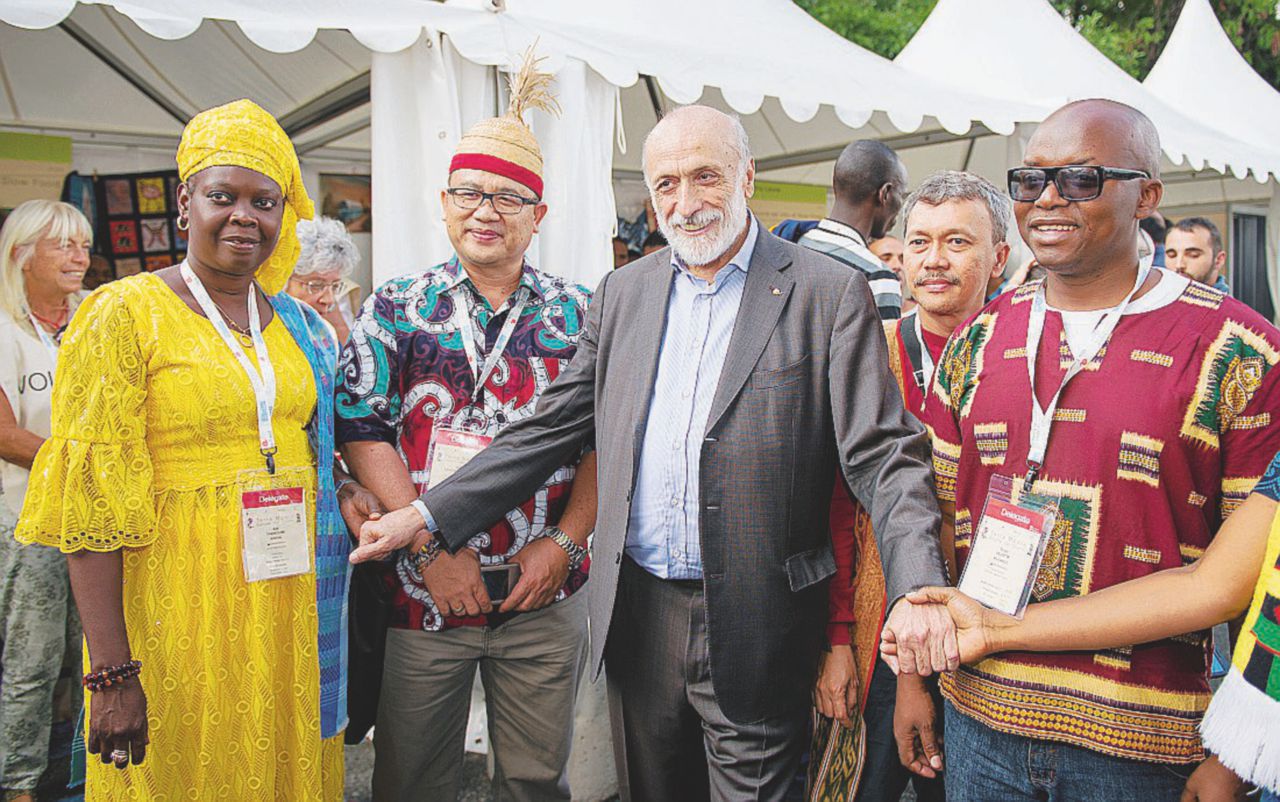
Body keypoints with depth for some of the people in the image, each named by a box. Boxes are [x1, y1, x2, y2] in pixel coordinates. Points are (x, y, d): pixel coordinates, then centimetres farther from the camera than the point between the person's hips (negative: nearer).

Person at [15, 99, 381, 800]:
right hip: (177, 607, -5)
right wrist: (112, 674, -18)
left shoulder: (299, 324, 8)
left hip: (291, 603, 5)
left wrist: (342, 493, -1)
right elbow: (90, 505, -14)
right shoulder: (124, 314, -9)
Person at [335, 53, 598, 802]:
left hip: (546, 596, 1)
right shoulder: (394, 308, 1)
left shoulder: (578, 313, 3)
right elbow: (363, 433, -5)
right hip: (422, 591, 0)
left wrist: (565, 541, -9)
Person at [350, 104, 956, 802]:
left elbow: (882, 456, -11)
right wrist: (429, 516, 2)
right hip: (637, 617, 5)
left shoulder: (829, 293, -6)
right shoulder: (623, 293, 8)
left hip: (755, 631, -4)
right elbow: (550, 429, 8)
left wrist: (917, 590, -26)